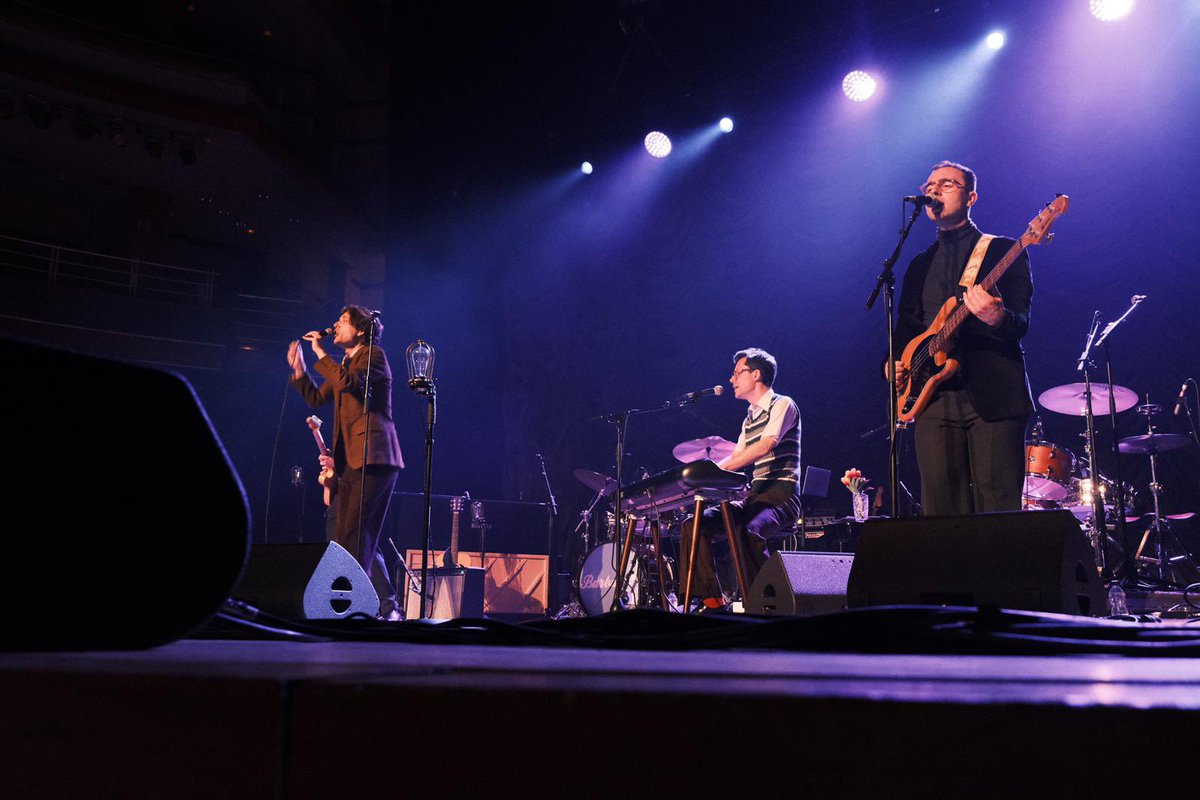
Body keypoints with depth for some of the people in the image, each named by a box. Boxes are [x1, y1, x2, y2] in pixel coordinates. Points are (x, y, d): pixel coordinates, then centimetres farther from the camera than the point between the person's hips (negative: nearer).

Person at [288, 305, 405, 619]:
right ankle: (388, 607, 13)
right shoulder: (345, 365, 24)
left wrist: (320, 353, -12)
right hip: (351, 461, 9)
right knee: (362, 539, 7)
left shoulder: (373, 355, -2)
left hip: (372, 457, -9)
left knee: (353, 534, -15)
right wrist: (298, 368, 17)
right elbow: (316, 398, 27)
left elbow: (349, 382, -20)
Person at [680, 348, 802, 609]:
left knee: (749, 532, -38)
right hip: (754, 496, 8)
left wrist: (719, 469, -28)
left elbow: (766, 445, -20)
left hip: (781, 495, -8)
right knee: (696, 524, -9)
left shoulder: (782, 405, -4)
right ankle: (712, 601, -10)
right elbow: (736, 457, 20)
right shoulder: (749, 419, 22)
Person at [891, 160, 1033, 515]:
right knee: (940, 513, -1)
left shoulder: (1004, 251, 8)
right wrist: (895, 364, 1)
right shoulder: (920, 265, 22)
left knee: (998, 511, -8)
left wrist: (997, 319, -26)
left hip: (993, 396, -4)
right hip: (932, 398, 4)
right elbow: (905, 328, 22)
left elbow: (1021, 324, -3)